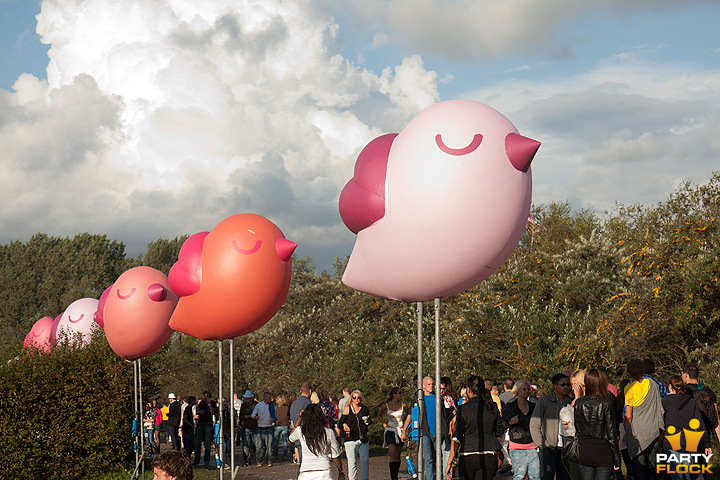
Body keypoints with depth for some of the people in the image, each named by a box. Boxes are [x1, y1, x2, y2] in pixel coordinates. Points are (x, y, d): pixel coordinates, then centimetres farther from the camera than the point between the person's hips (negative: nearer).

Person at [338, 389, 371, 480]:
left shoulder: (365, 409, 11)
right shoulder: (347, 409, 6)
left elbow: (369, 424, 18)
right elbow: (340, 423, 7)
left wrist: (367, 421, -5)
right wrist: (344, 426, -15)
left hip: (363, 439, 2)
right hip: (350, 439, -1)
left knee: (365, 461, -3)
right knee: (352, 462, -1)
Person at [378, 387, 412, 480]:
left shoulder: (403, 404, -2)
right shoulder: (386, 406, -4)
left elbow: (408, 413, 18)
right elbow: (379, 415, 16)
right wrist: (384, 425, 5)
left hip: (400, 431, 2)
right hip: (390, 431, -2)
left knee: (398, 455, 4)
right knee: (393, 454, -16)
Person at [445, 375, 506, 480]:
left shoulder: (463, 409, -6)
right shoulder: (493, 407, 4)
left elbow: (457, 437, -6)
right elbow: (500, 432, 11)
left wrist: (449, 462, -2)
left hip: (468, 457, -3)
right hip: (490, 457, 3)